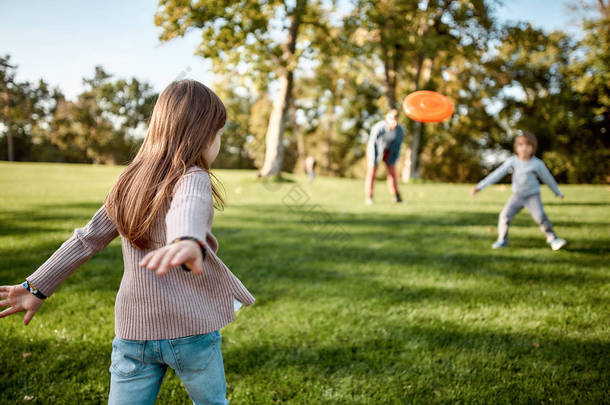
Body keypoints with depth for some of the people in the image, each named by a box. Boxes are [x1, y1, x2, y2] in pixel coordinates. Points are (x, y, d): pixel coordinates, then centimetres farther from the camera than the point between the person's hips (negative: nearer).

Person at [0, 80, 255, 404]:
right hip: (191, 328, -5)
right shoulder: (193, 179, -13)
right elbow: (188, 212, -36)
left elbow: (86, 240, 8)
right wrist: (189, 243, -58)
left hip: (132, 330, 5)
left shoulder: (130, 182, 7)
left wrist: (37, 287, 15)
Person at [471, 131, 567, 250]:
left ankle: (552, 238, -1)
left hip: (533, 196, -2)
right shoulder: (512, 161, -11)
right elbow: (497, 174, -12)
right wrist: (480, 186, -18)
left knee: (540, 216, -21)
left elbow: (547, 178, 2)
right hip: (517, 196, 2)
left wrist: (558, 192, 15)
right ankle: (502, 240, 8)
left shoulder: (537, 164, -13)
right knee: (505, 215, -12)